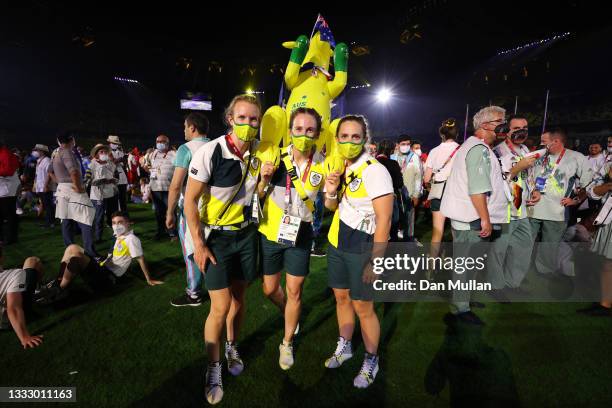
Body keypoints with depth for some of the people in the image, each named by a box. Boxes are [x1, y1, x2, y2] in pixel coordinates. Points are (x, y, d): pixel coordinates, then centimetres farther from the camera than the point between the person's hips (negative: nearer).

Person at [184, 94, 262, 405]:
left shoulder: (259, 151, -4)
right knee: (221, 306, -5)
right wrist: (198, 244, -14)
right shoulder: (210, 152, -20)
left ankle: (232, 346, 41)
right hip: (216, 236, -4)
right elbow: (190, 199, -13)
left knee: (239, 298, 15)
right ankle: (213, 368, 19)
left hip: (246, 233, 4)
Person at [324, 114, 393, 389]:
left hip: (361, 249, -7)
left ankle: (371, 362, 26)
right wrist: (330, 193, -8)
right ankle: (344, 347, 39)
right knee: (341, 297, 18)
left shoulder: (375, 171, -18)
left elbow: (384, 220, -19)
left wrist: (374, 262, -19)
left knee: (363, 307, 4)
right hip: (337, 244, 7)